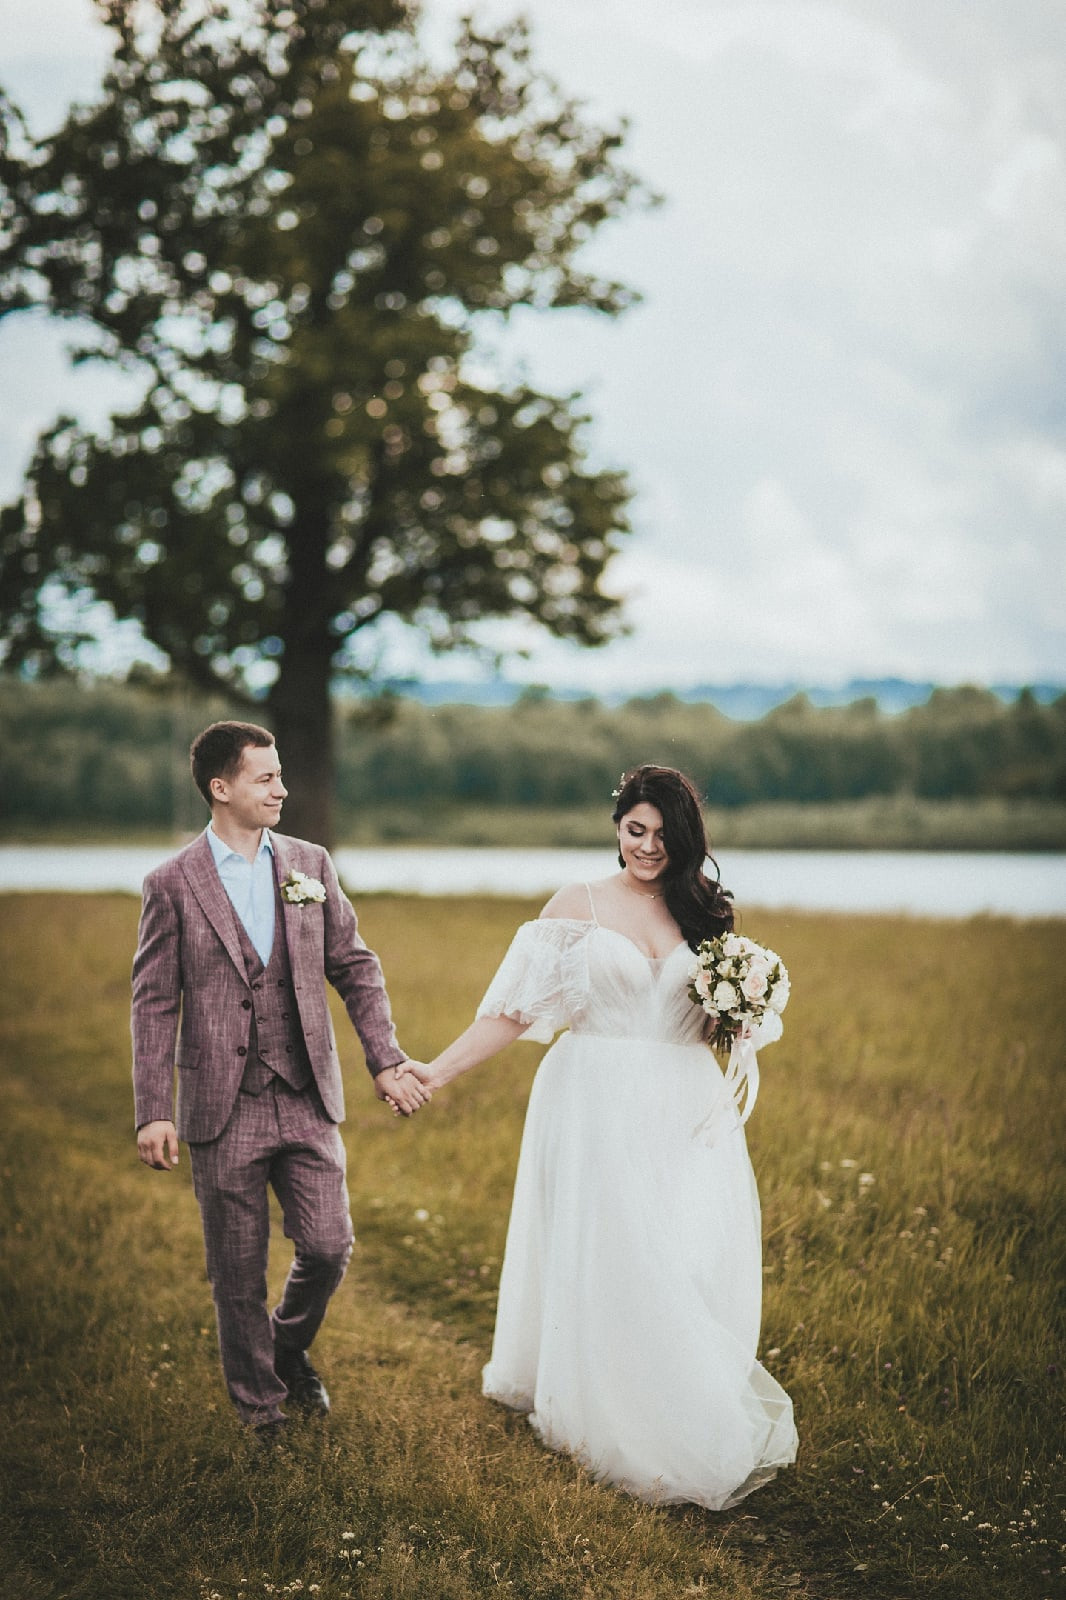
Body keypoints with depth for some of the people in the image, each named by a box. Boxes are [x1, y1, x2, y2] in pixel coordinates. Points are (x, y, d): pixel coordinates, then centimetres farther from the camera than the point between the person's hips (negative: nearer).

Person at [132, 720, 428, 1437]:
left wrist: (386, 1062, 1)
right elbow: (155, 1004, -3)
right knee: (239, 1273, 6)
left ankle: (290, 1347, 31)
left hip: (307, 1101, 3)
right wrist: (154, 1112, -8)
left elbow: (356, 968, 9)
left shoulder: (310, 864, 6)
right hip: (223, 1109, -2)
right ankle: (261, 1406, 25)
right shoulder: (172, 884, -4)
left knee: (329, 1248, 0)